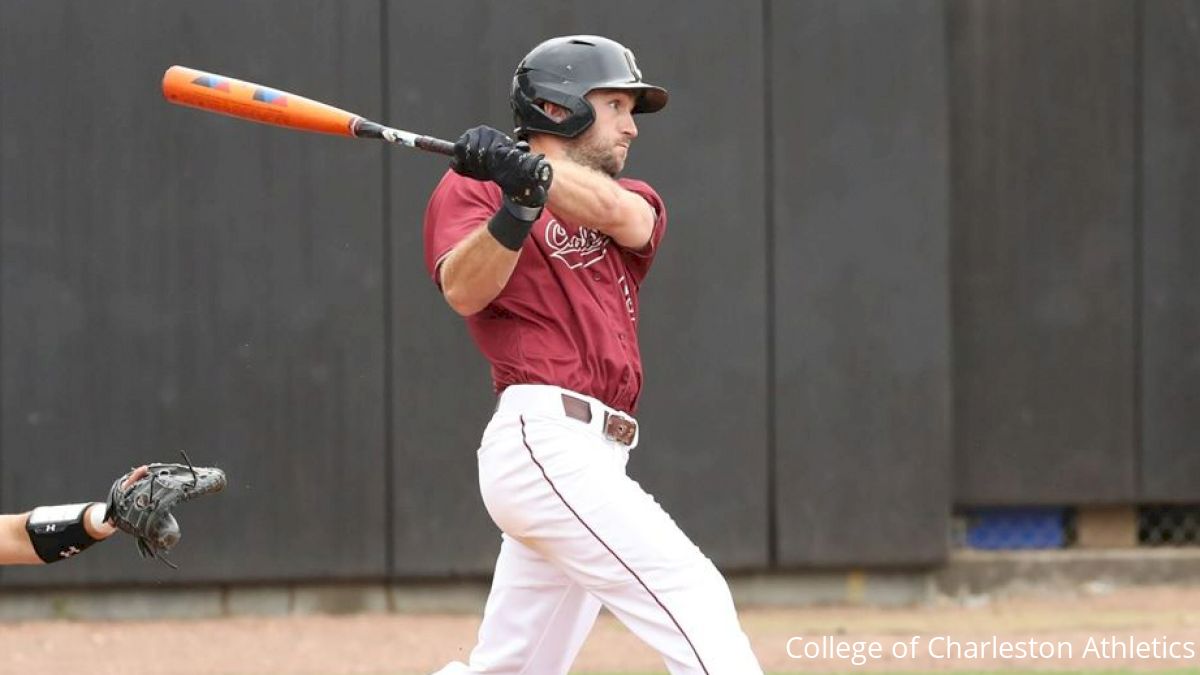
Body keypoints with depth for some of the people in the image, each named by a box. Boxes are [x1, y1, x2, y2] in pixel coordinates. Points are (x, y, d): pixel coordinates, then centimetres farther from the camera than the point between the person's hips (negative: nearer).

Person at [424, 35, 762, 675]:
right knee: (691, 593, -18)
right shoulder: (472, 186, 5)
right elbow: (464, 292, -14)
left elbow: (621, 213, -5)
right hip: (546, 439, -8)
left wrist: (531, 172, -20)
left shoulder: (633, 202, 22)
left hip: (594, 455, 8)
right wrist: (519, 205, -30)